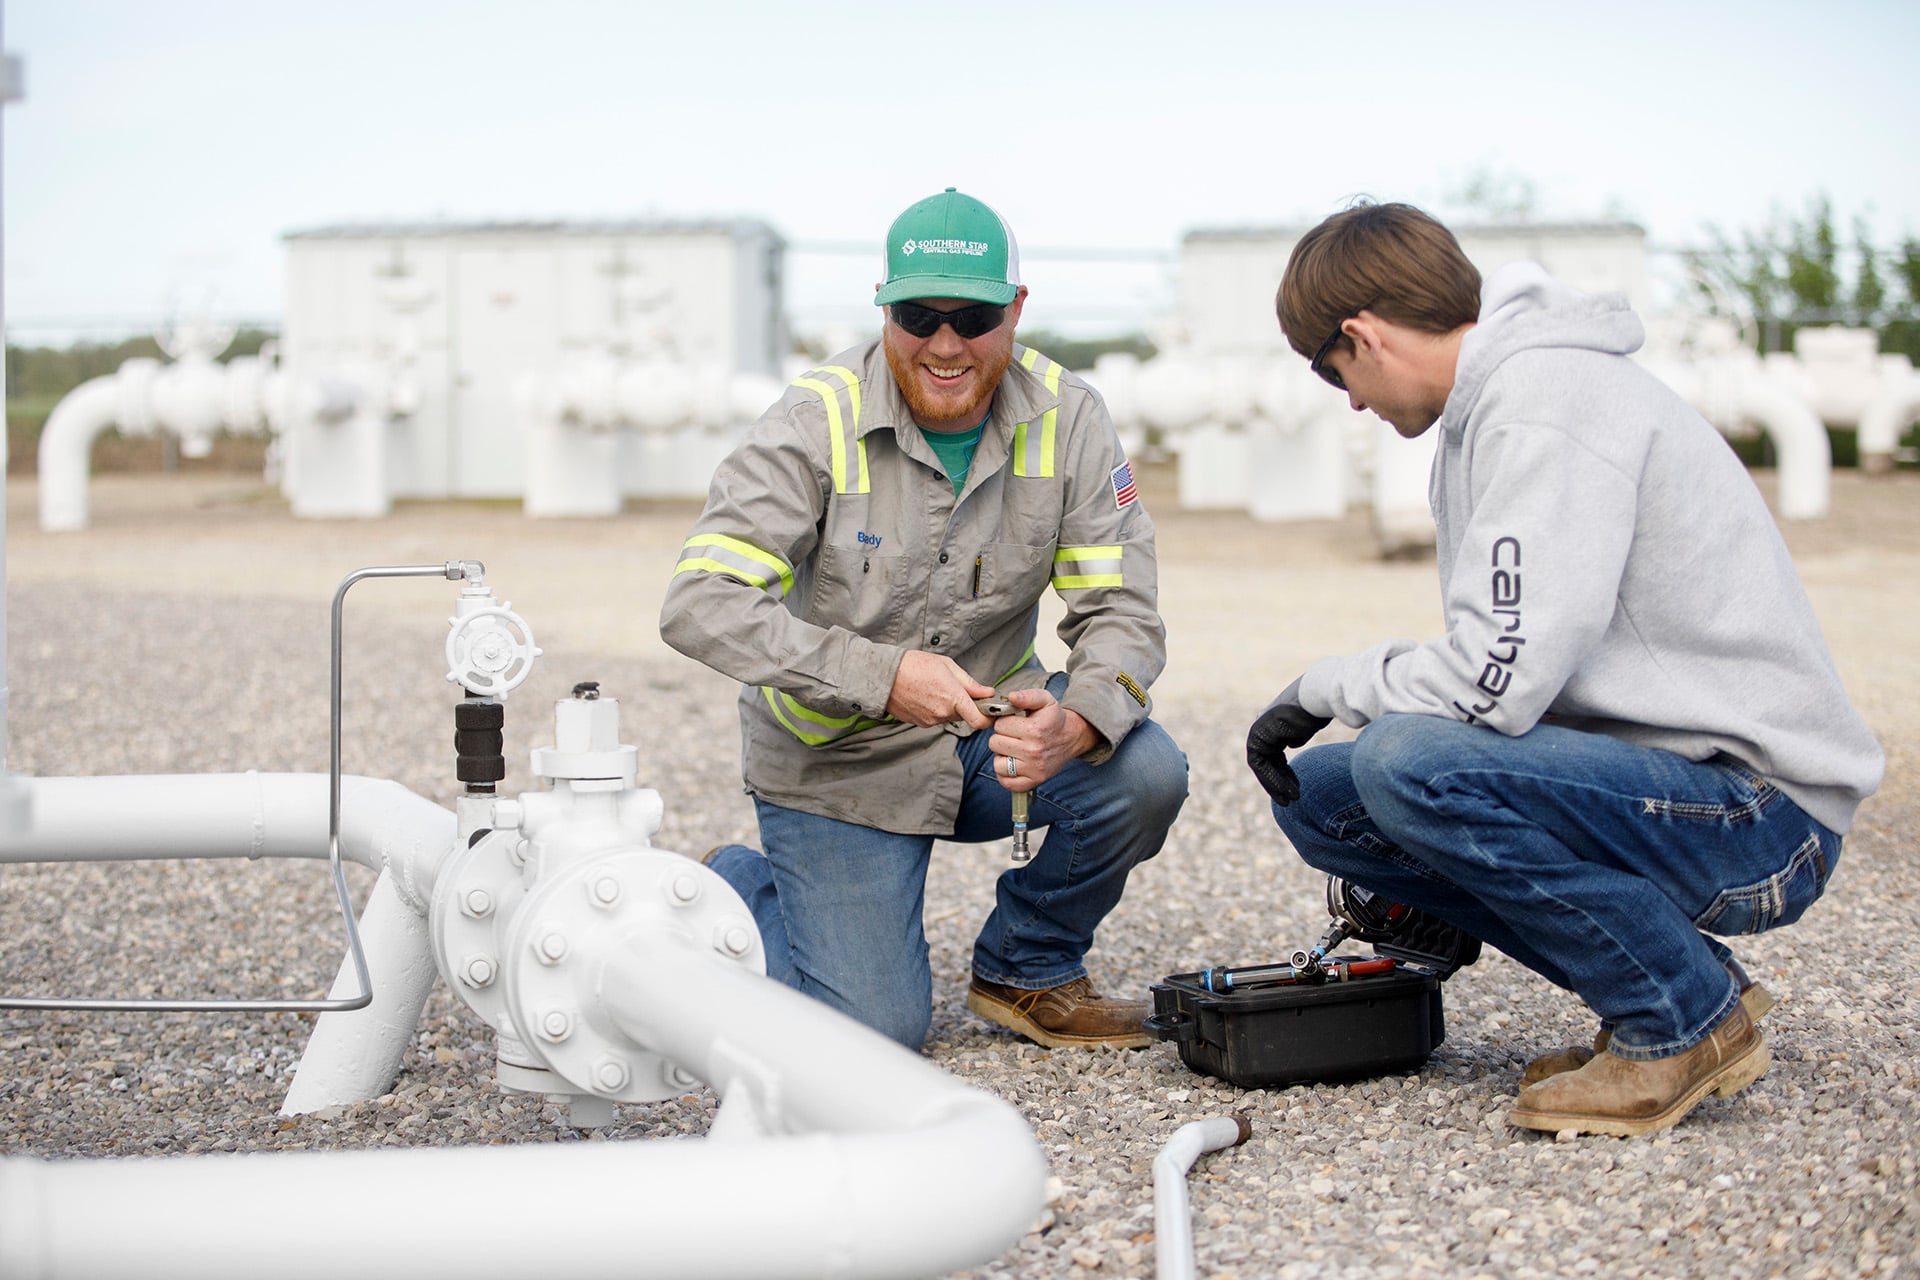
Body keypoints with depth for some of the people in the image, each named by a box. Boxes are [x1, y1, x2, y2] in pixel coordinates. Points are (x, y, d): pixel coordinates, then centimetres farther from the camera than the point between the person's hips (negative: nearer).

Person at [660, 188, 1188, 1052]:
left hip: (987, 730, 4)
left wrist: (1076, 725, -34)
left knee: (1144, 771, -24)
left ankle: (1026, 970, 4)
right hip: (838, 755, -3)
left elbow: (1121, 609, -11)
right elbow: (699, 603, -25)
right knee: (878, 1032, -12)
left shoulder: (1066, 419, -9)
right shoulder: (820, 421, -18)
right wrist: (884, 677, -35)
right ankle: (740, 889, 20)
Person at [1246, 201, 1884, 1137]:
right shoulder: (1494, 400, 15)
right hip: (1658, 776, 10)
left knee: (1407, 764, -29)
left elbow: (1500, 682, -25)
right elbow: (1518, 674, 20)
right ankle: (1659, 991, 7)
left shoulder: (1546, 396, -17)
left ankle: (1688, 1019, -9)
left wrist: (1327, 686, -8)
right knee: (1319, 796, 4)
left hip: (1759, 810, -10)